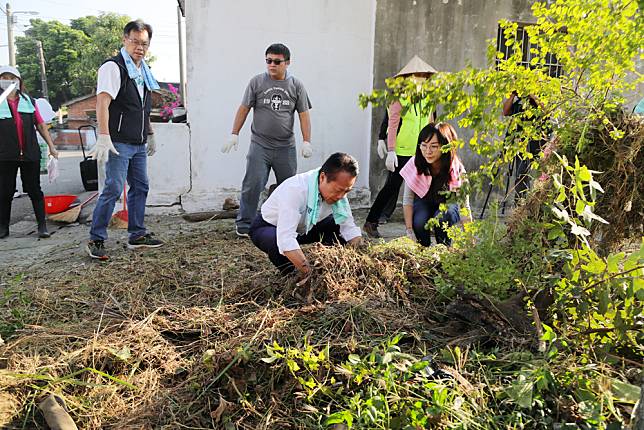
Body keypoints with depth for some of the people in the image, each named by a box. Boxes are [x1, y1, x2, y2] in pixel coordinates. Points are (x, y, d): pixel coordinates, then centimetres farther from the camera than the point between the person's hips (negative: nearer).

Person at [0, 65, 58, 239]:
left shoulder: (29, 101, 12)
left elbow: (41, 125, 14)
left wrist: (51, 146, 8)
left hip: (30, 153, 1)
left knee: (34, 190, 4)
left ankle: (42, 225, 8)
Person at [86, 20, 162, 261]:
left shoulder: (144, 71, 17)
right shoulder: (113, 67, -9)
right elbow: (102, 103, -20)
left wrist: (150, 135, 25)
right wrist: (103, 137, -29)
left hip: (138, 143, 9)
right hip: (119, 142, -8)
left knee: (140, 187, 11)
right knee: (114, 189, -10)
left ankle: (137, 235, 22)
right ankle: (96, 240, 1)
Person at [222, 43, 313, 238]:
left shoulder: (296, 85, 5)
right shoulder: (257, 82, 2)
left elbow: (304, 114, 5)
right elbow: (244, 109, 5)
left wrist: (307, 142, -2)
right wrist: (234, 135, 1)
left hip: (286, 148, 2)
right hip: (259, 146, -2)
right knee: (252, 185, -7)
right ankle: (244, 225, 5)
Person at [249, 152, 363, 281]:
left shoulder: (338, 188, -17)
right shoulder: (294, 189, -39)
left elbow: (349, 227, -12)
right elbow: (286, 238, -46)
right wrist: (308, 272, -49)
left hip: (303, 228, 6)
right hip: (267, 227, -5)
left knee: (340, 226, -14)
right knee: (277, 242, -39)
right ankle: (291, 276, -9)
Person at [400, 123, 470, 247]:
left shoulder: (457, 171, -28)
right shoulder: (415, 164, -24)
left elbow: (464, 207, -30)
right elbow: (408, 199, -18)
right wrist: (409, 231, -26)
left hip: (447, 204, -1)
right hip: (423, 202, 1)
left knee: (442, 217, -34)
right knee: (419, 222, -31)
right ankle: (422, 249, -1)